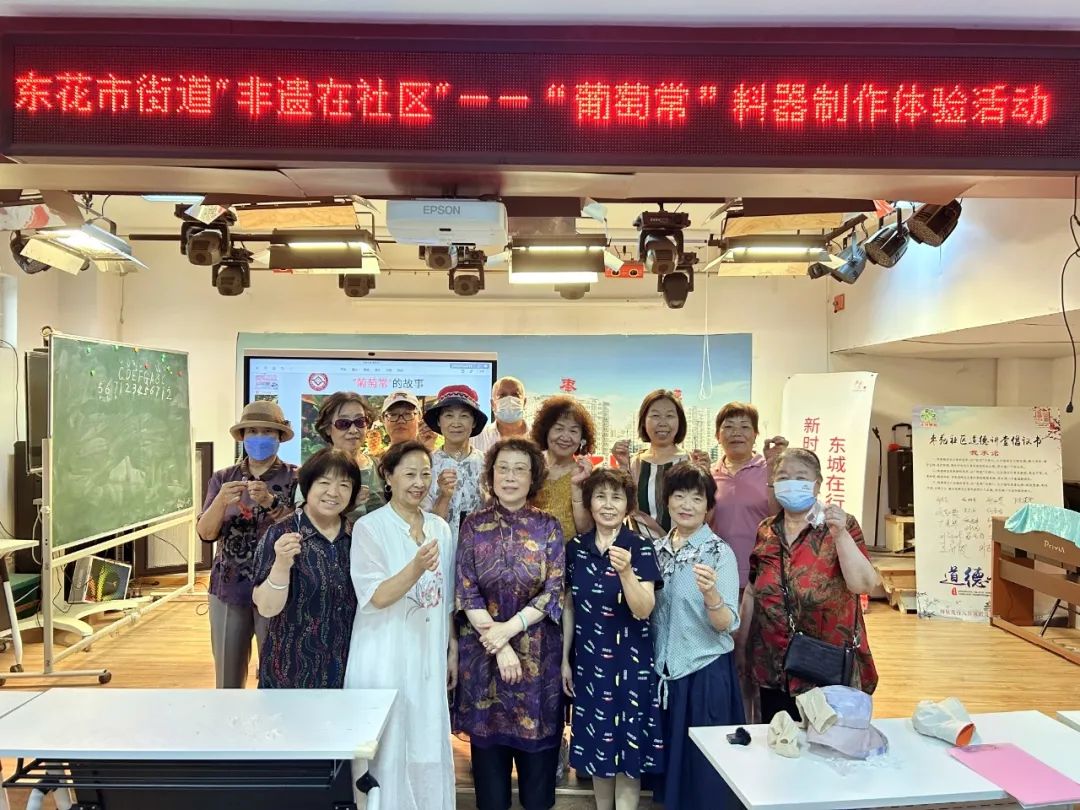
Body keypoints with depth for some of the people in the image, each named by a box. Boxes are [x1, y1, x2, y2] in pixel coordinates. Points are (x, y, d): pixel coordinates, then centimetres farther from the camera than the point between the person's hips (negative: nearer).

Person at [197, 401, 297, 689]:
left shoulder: (295, 478, -3)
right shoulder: (223, 478, 5)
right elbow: (205, 533, -3)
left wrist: (271, 502, -26)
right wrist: (221, 501, -22)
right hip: (228, 590, 3)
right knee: (227, 681, 12)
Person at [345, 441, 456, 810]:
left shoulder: (441, 528, 6)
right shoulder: (369, 527, -10)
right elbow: (377, 597, -16)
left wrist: (452, 651, 12)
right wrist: (416, 567, -31)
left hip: (429, 656, 5)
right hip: (386, 658, -4)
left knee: (429, 747, 12)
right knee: (386, 749, 5)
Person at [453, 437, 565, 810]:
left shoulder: (548, 527, 0)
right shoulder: (473, 526, 0)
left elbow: (555, 591, -5)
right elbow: (465, 592, -4)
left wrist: (509, 627, -15)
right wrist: (499, 646, -12)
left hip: (539, 650, 0)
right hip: (483, 650, 0)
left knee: (538, 736, 7)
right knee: (487, 736, 8)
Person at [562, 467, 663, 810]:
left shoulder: (640, 548, -9)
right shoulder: (575, 548, 1)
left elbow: (643, 610, -18)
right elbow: (569, 606, 7)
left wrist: (626, 571, -34)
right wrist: (565, 659, 7)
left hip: (630, 661, -3)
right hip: (588, 660, 3)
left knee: (628, 748, 5)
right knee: (596, 746, 14)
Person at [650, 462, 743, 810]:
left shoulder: (720, 553, -13)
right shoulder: (657, 549, 2)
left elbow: (727, 625, -19)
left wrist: (710, 592, -36)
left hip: (706, 672, -5)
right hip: (663, 670, 5)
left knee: (704, 764, 8)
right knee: (668, 753, 18)